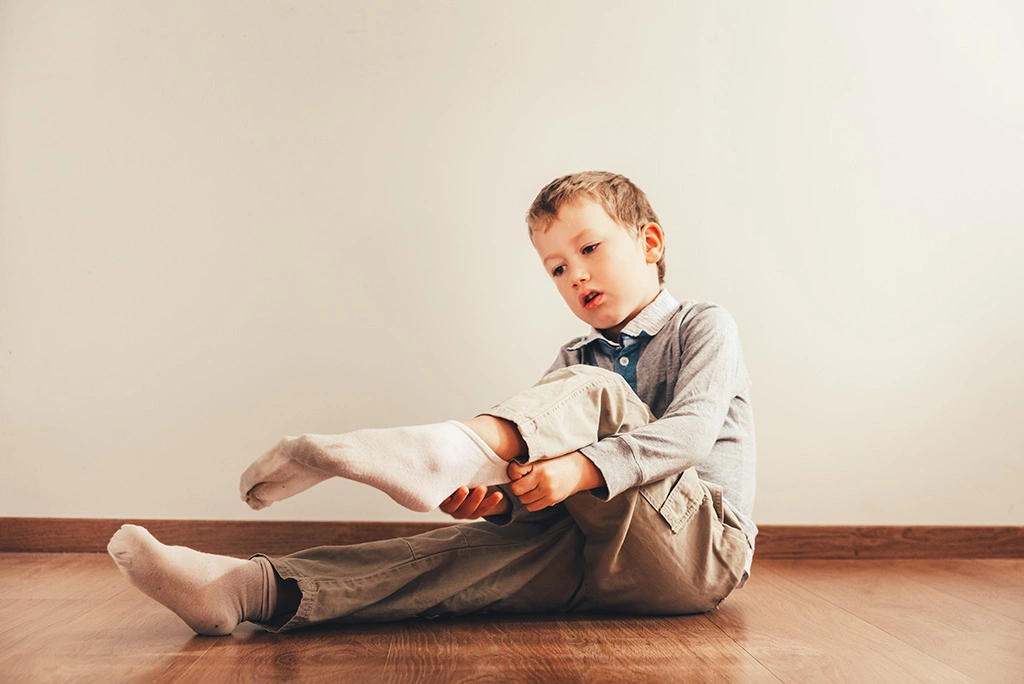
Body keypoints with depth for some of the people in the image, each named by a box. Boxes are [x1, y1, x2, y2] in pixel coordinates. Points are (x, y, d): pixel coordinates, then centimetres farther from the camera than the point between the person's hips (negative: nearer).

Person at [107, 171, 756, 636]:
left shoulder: (703, 327, 5)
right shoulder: (575, 362, 20)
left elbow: (691, 429, -16)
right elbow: (539, 505, 4)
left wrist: (581, 468, -30)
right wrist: (500, 498, -20)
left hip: (700, 546, -4)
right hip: (598, 557, 4)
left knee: (590, 394, -24)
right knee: (476, 545, -22)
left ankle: (447, 451, -48)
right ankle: (258, 590, -35)